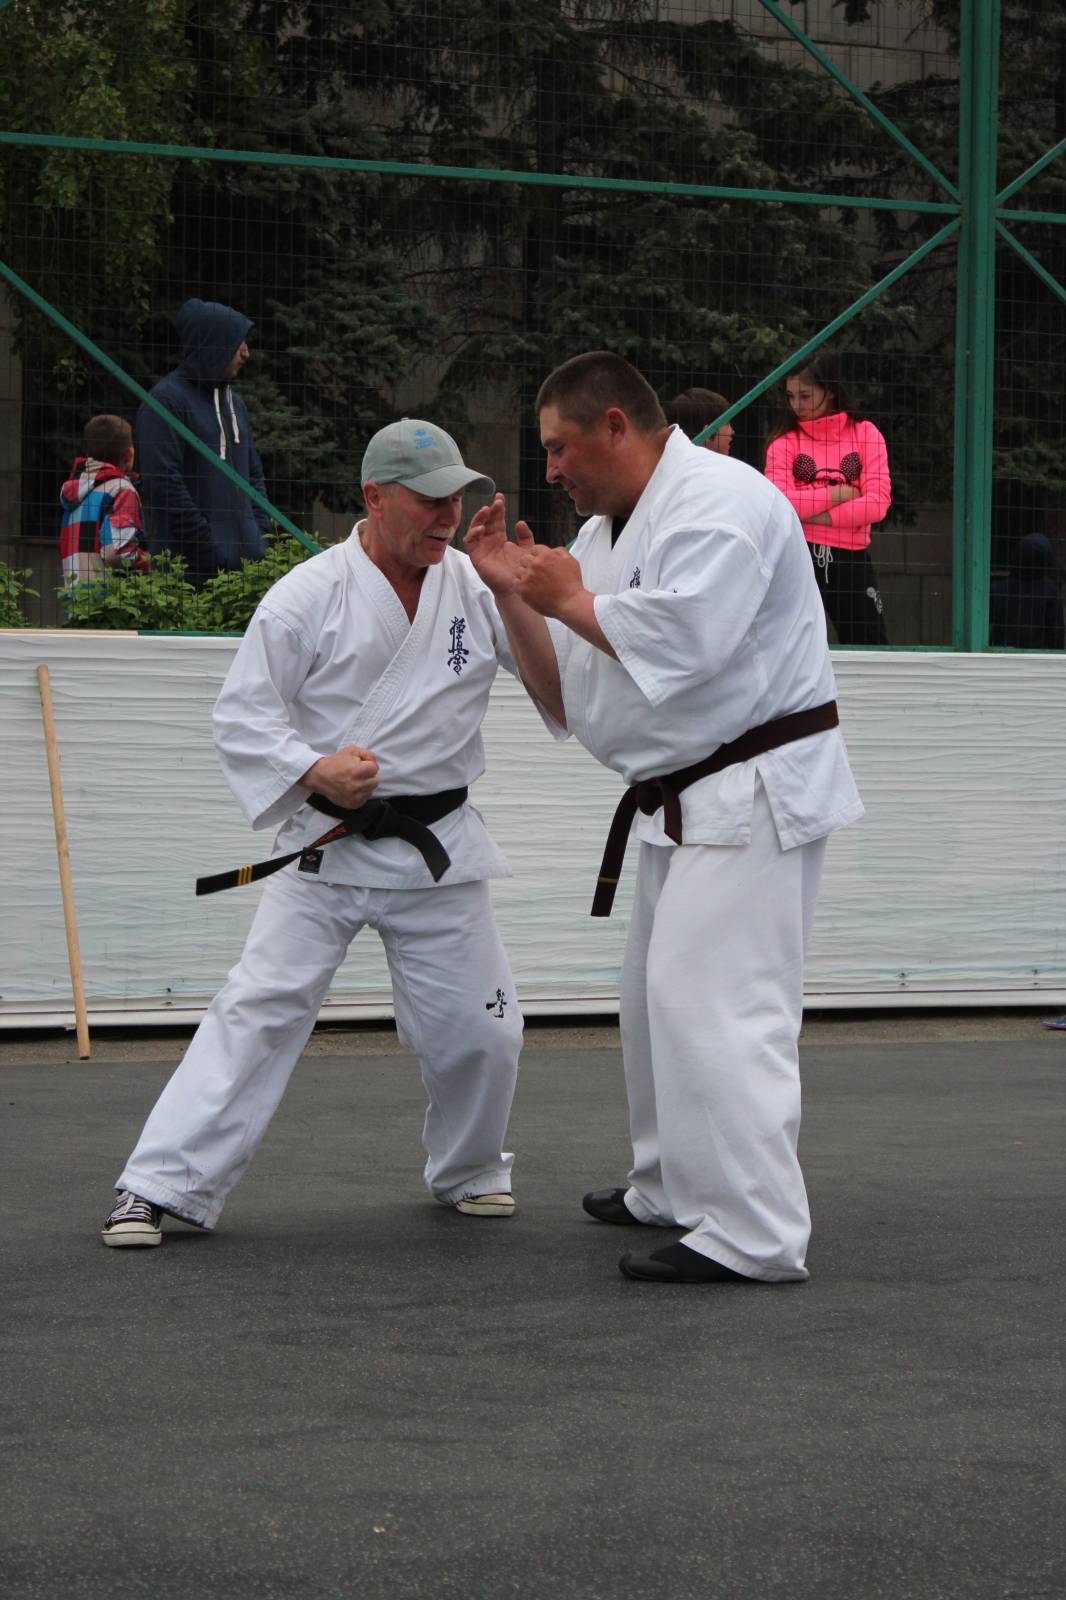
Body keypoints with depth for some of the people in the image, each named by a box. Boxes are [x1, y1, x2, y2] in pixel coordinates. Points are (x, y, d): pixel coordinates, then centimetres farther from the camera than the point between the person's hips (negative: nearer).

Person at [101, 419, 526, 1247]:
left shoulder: (475, 586, 1)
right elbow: (241, 715, -6)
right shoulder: (309, 596, -8)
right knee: (261, 1008, -9)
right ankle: (162, 1187, -7)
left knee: (477, 1025, 8)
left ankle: (470, 1171, 34)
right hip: (328, 844, -3)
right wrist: (314, 770, -22)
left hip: (437, 845, 3)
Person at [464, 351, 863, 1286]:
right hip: (688, 804, 11)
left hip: (757, 793, -11)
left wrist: (571, 600, -14)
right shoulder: (607, 533, 15)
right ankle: (676, 1190, 35)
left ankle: (755, 1236, -18)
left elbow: (682, 640, -30)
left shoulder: (719, 501, -16)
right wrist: (515, 596, 3)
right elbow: (566, 699, 17)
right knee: (659, 995, 19)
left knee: (714, 1001, -17)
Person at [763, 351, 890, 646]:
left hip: (852, 557, 0)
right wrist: (841, 493, -10)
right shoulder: (784, 441, 5)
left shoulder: (865, 434, 5)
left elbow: (878, 502, -7)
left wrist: (819, 516, -13)